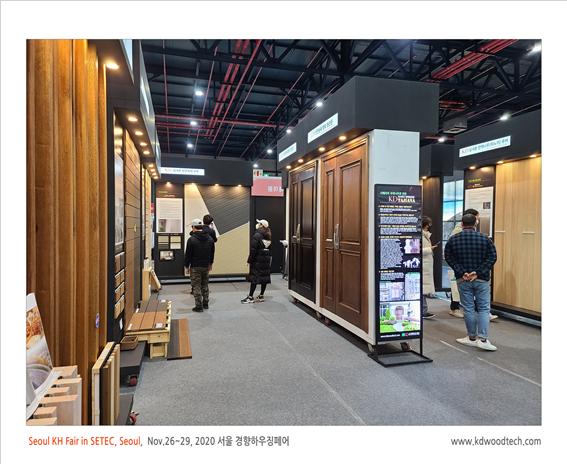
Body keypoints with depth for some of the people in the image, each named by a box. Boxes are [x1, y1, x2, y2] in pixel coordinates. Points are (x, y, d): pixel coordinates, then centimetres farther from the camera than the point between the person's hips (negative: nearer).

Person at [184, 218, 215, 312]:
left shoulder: (192, 239, -15)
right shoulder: (210, 238, 4)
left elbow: (188, 254, -11)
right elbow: (212, 253, 12)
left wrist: (187, 266, 0)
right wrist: (210, 263, 22)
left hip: (195, 267, -6)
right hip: (206, 266, 6)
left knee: (196, 286, 1)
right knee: (205, 285, 17)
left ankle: (199, 306, 3)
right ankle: (205, 304, 25)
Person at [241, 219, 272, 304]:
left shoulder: (257, 235, -13)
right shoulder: (268, 236, 9)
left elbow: (253, 250, -15)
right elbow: (269, 248, 10)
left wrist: (250, 260, -12)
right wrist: (268, 257, 14)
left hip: (257, 259, -7)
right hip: (267, 259, 7)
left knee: (254, 277, -2)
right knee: (265, 277, 9)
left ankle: (250, 297, 1)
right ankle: (261, 296, 16)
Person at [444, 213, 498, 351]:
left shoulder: (453, 240, -1)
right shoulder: (485, 239, -2)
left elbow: (449, 258, -6)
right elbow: (492, 257, -7)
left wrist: (462, 272, -9)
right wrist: (478, 272, -11)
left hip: (463, 280, 1)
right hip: (482, 279, 0)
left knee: (468, 309, 8)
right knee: (483, 308, 6)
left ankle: (472, 338, 18)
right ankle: (483, 339, -2)